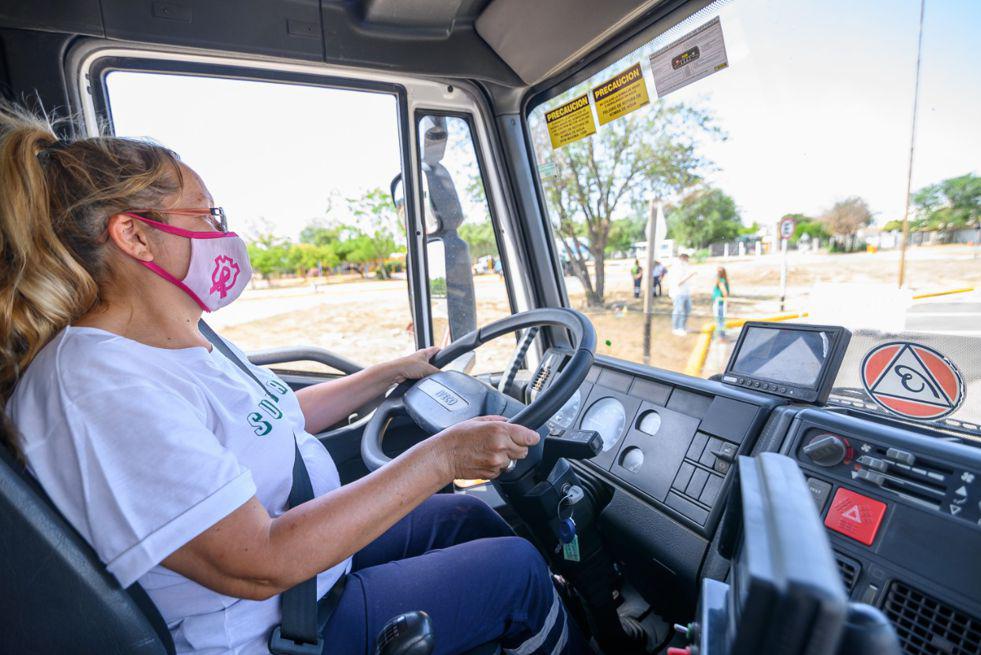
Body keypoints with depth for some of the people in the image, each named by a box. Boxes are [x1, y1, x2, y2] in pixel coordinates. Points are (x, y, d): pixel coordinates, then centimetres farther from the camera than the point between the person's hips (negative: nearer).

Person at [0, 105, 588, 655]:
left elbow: (280, 419, 11)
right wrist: (440, 456, -31)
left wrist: (393, 372, 12)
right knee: (515, 567, -3)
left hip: (306, 549, 9)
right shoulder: (100, 385, -30)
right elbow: (259, 566, -33)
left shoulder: (176, 339, 1)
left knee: (469, 516, 15)